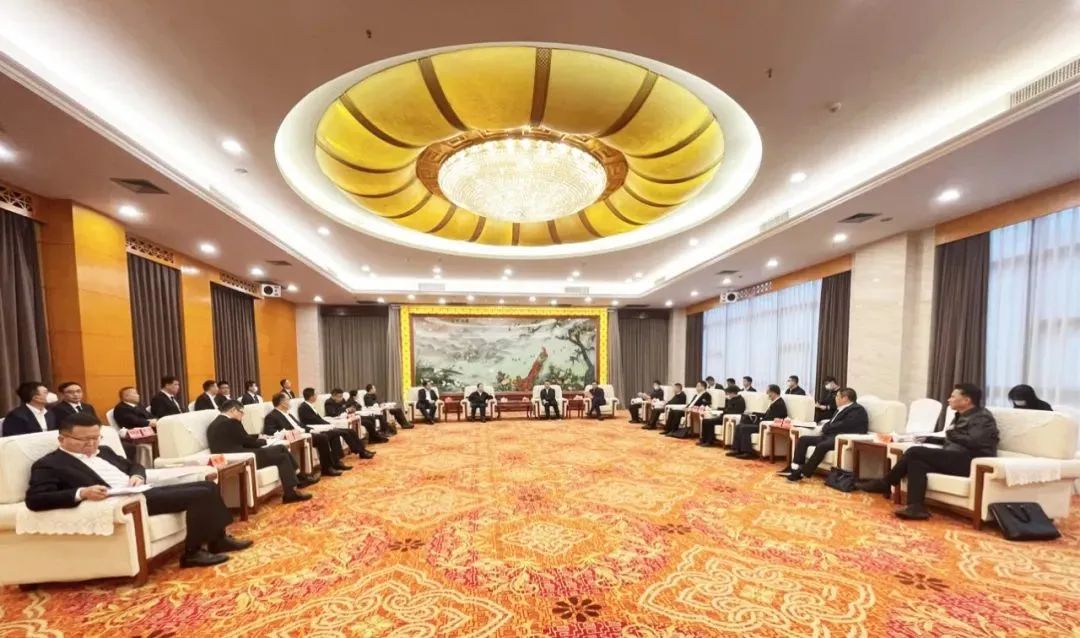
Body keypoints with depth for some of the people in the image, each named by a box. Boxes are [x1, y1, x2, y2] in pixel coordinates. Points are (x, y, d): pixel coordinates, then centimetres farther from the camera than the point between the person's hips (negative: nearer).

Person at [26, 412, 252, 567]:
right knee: (200, 495, -23)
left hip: (141, 491, 9)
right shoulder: (49, 464, 0)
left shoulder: (103, 451, 21)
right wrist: (81, 493, -28)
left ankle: (218, 538, 8)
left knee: (207, 486, -1)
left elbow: (134, 465, 27)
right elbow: (35, 500, -12)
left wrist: (137, 476, 3)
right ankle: (193, 552, -8)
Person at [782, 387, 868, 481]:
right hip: (832, 435, 10)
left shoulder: (857, 410, -7)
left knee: (822, 446, -35)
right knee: (803, 439, -4)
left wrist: (826, 429, -5)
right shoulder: (842, 409, 22)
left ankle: (803, 473, -31)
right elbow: (832, 423, 20)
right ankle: (795, 467, -14)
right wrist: (826, 428, -3)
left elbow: (843, 426, -19)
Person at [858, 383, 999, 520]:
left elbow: (973, 442, -17)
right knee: (916, 462, -18)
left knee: (914, 452, -22)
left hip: (969, 461, -8)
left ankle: (884, 484, -10)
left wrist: (951, 434, -3)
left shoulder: (982, 417, -2)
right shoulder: (961, 416, 24)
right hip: (954, 459, 8)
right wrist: (929, 439, 15)